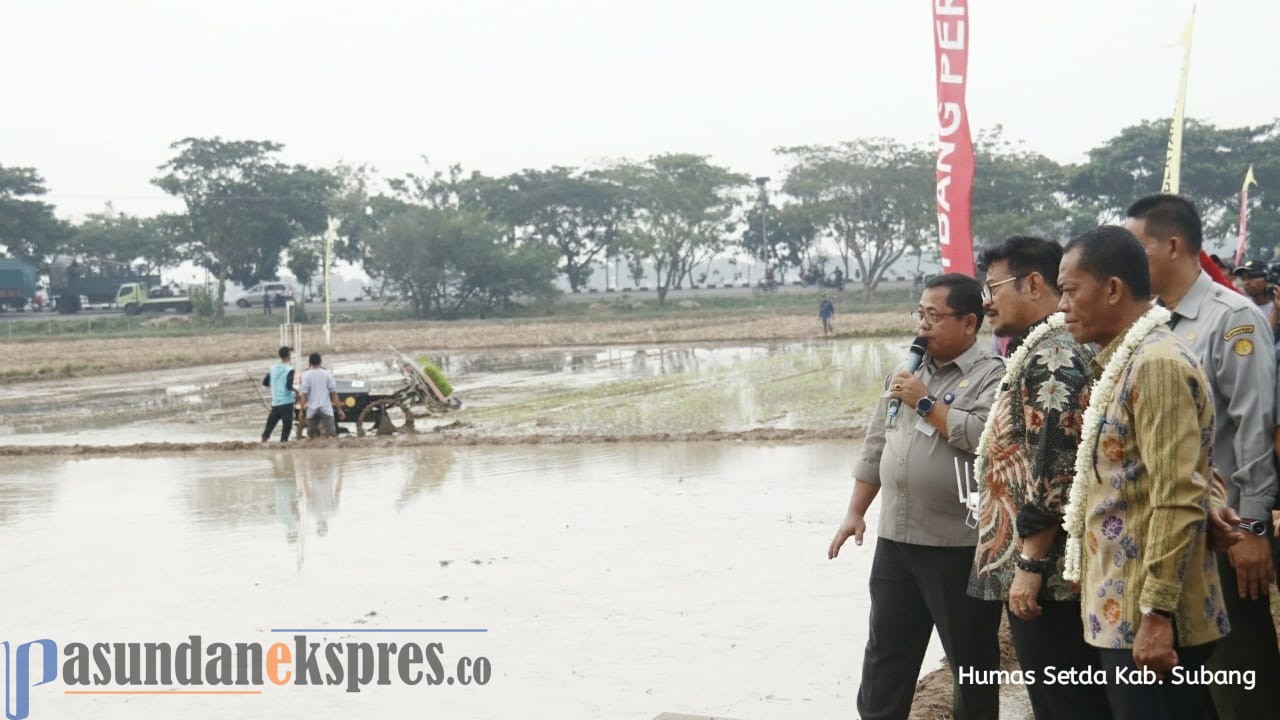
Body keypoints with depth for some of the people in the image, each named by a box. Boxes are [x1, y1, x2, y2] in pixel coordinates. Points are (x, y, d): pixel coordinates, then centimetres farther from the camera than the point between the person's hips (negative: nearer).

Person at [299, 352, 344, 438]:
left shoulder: (306, 375, -2)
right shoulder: (327, 374, 1)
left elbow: (304, 395, -6)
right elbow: (334, 393, 1)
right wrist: (339, 409, 6)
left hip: (311, 409, 1)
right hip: (326, 408, -1)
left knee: (310, 435, 12)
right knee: (331, 434, -7)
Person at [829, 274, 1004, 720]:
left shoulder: (993, 376, -9)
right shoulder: (906, 374, 14)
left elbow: (986, 438, -26)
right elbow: (876, 448, 18)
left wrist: (926, 403, -16)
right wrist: (855, 512, 14)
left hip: (959, 545, -7)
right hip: (895, 540, 7)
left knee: (971, 659, 7)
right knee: (885, 654, 13)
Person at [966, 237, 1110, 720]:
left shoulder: (1050, 353, -16)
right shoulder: (1047, 348, 17)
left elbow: (1056, 467, -23)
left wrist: (1030, 563, -21)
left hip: (1046, 572, -11)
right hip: (1051, 569, 11)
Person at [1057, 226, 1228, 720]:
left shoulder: (1157, 364, -15)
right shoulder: (1127, 362, 15)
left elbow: (1178, 502, -22)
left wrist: (1157, 613, -23)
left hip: (1148, 620, -9)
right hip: (1123, 612, 9)